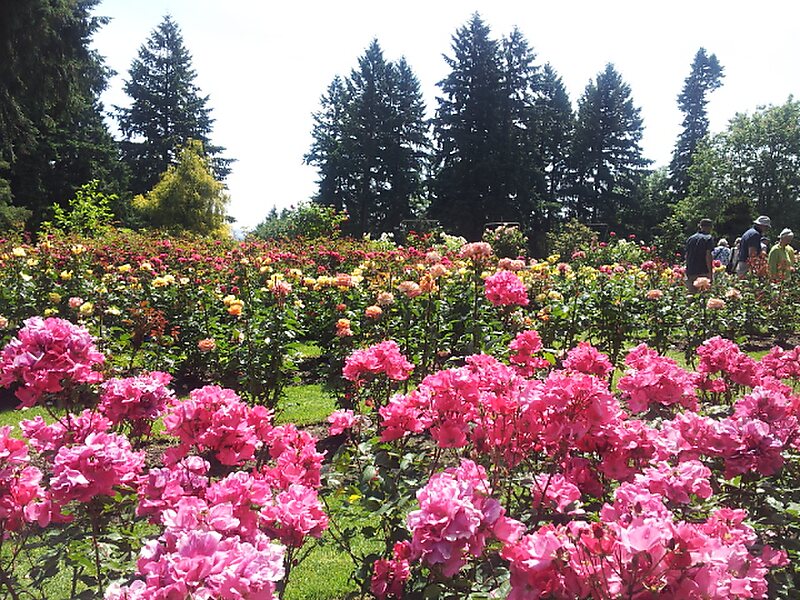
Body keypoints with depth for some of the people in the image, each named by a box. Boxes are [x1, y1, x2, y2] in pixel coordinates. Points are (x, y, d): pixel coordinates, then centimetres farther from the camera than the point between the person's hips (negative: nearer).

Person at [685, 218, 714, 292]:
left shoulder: (690, 239, 14)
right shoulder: (708, 238, -3)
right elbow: (708, 256, -10)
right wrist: (710, 272, -9)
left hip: (691, 272, 6)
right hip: (703, 272, -6)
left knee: (692, 294, 7)